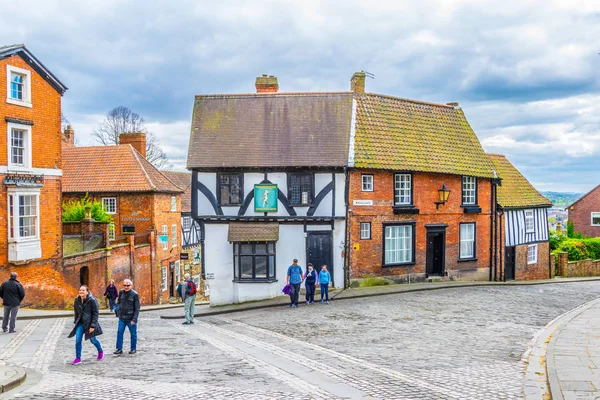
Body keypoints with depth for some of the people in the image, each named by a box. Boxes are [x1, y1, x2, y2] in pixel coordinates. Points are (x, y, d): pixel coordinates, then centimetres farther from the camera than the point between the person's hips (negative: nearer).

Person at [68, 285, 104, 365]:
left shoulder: (92, 300, -17)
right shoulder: (77, 300, -1)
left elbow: (95, 313, -15)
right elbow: (76, 312, 14)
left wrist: (93, 326, -18)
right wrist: (76, 322, 13)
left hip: (90, 323, -4)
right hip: (81, 323, 4)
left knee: (93, 340, 11)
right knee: (78, 340, -6)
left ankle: (101, 352, 37)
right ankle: (78, 358, 5)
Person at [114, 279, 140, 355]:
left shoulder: (135, 294, -11)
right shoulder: (121, 292, 2)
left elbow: (137, 308, -11)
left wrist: (134, 319, -16)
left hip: (131, 319, -4)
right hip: (122, 318, 4)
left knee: (133, 334, 6)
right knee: (119, 333, 2)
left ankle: (133, 349, 19)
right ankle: (119, 349, 10)